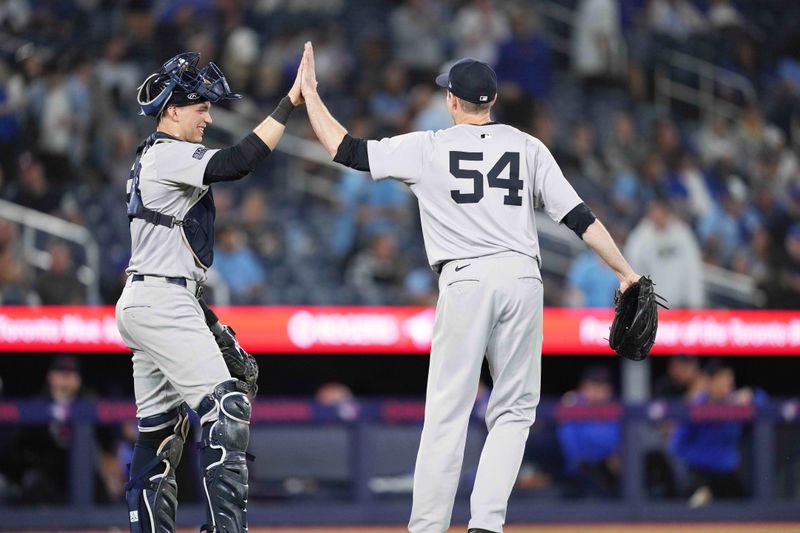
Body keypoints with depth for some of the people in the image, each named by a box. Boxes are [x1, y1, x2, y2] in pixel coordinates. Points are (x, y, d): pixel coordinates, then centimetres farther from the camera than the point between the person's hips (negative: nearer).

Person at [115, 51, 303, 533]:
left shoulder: (153, 158, 20)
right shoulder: (169, 155, -12)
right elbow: (236, 164, -27)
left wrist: (204, 316, 20)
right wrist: (290, 103, -25)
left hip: (146, 301, 11)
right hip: (162, 304, -11)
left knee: (161, 430, 11)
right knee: (225, 407, -16)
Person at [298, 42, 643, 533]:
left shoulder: (428, 148, 5)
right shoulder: (529, 148, 12)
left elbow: (344, 149, 6)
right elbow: (578, 217, 7)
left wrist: (310, 92, 18)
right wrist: (625, 272, 10)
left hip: (465, 281, -2)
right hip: (523, 277, 2)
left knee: (448, 410, 1)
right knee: (514, 409, 9)